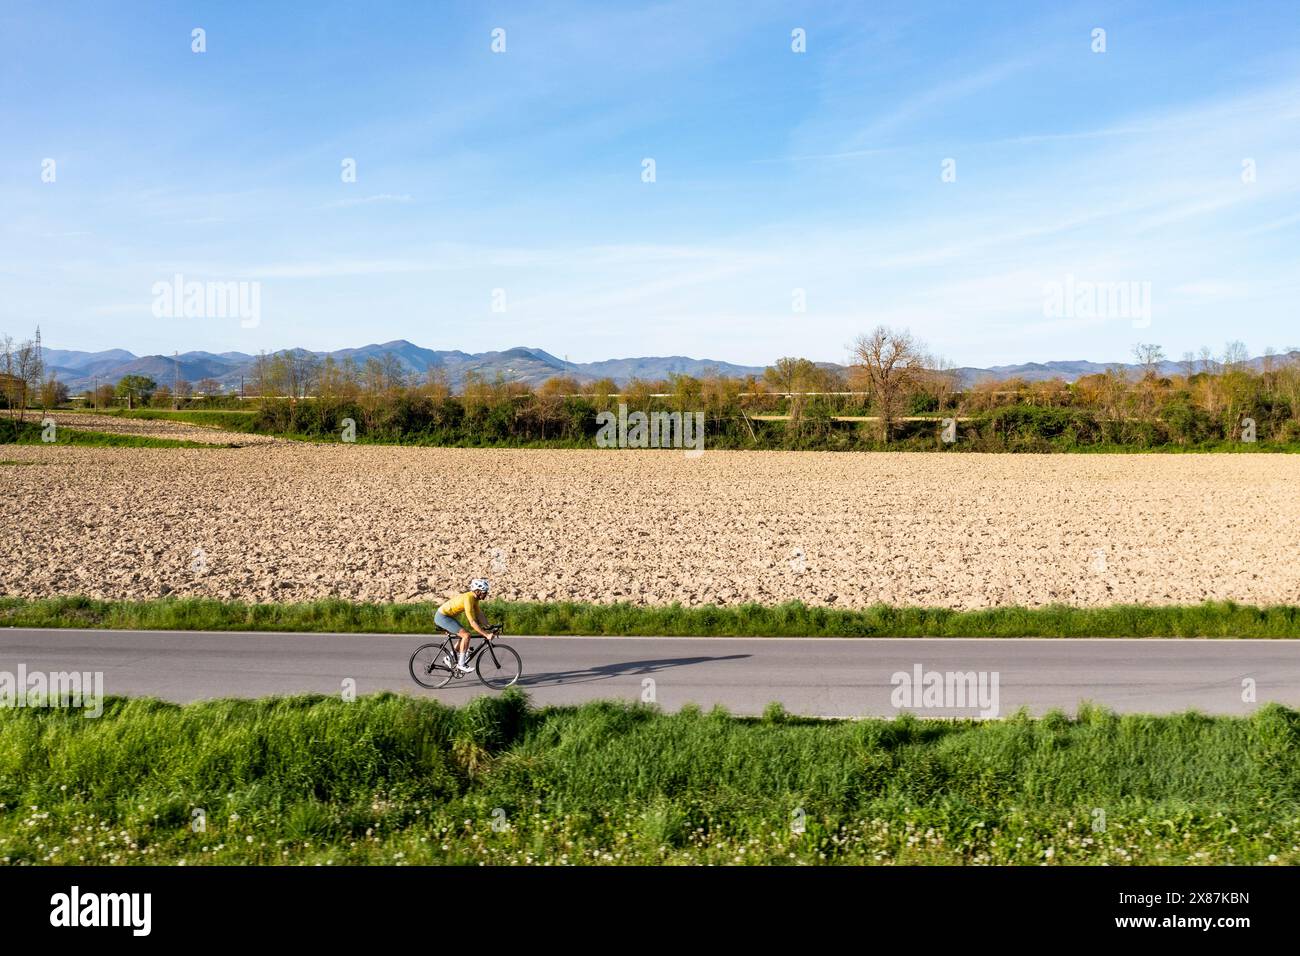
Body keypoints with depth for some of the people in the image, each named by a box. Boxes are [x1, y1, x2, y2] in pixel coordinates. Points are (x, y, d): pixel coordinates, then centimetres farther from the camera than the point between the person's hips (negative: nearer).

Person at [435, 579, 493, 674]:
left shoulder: (475, 598, 1)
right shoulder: (468, 599, -28)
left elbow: (479, 615, 5)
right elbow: (472, 622, -30)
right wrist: (486, 635, -30)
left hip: (448, 616, 10)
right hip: (442, 617, -10)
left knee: (464, 635, 12)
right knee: (466, 635, -17)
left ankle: (449, 659, 22)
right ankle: (461, 664, -10)